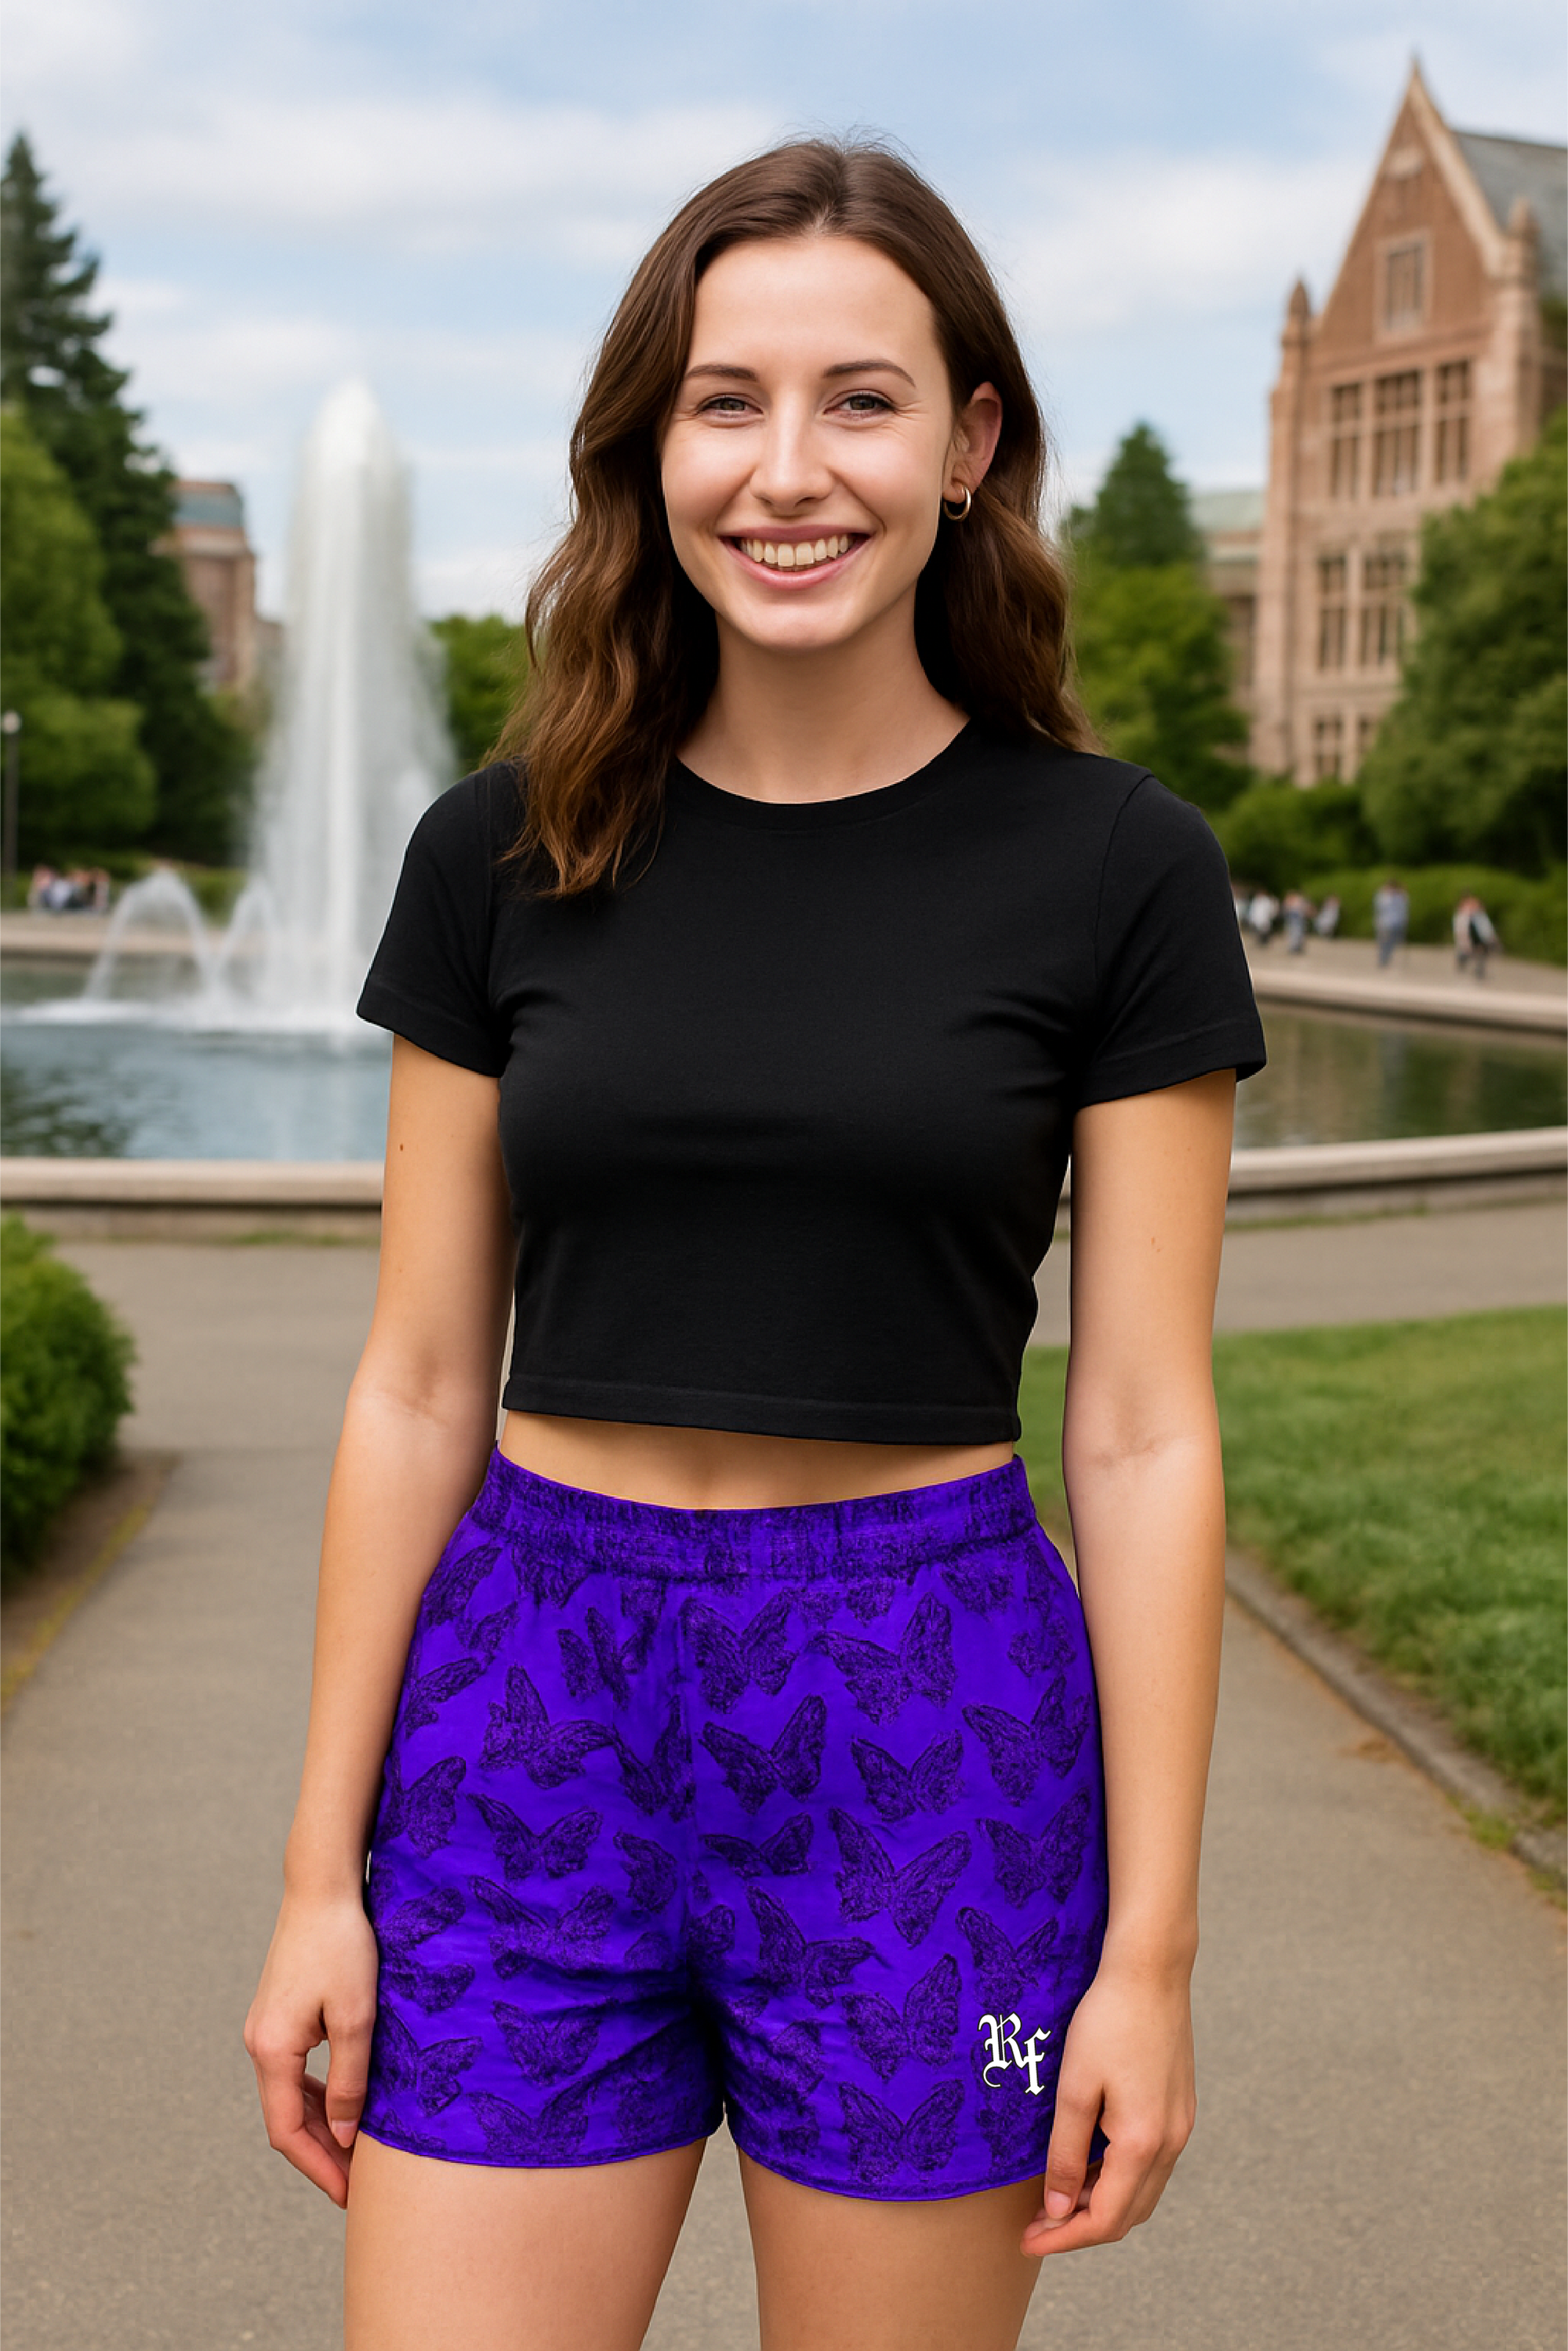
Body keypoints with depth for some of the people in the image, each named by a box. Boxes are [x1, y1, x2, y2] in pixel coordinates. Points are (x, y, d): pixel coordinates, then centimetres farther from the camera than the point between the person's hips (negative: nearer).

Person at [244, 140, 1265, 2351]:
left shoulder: (1113, 867, -4)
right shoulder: (506, 854, 2)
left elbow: (1142, 1431, -3)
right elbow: (416, 1389, 5)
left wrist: (1150, 1944, -4)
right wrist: (322, 1870, 3)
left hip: (931, 1740, -1)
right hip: (535, 1702, 2)